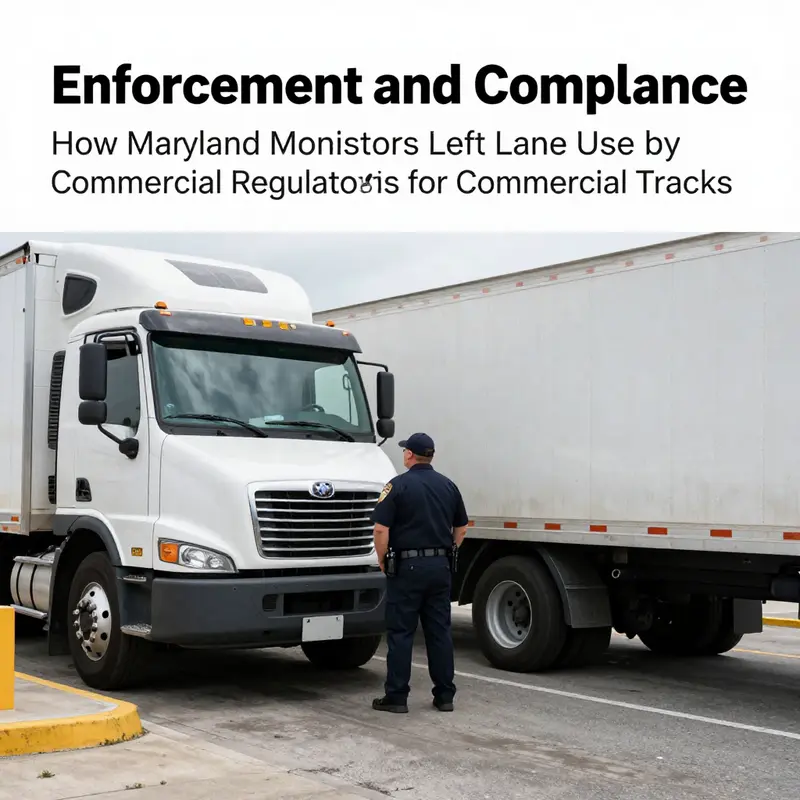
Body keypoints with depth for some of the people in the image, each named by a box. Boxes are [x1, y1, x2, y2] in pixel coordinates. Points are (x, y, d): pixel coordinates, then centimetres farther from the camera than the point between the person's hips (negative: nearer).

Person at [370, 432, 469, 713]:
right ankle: (445, 695, 14)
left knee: (401, 632, 1)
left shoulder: (398, 485, -8)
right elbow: (461, 528, 16)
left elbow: (381, 529, -13)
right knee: (439, 631, 10)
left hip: (407, 566, -5)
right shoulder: (449, 486, 9)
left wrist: (382, 561, -1)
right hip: (440, 567, 5)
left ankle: (396, 696, 3)